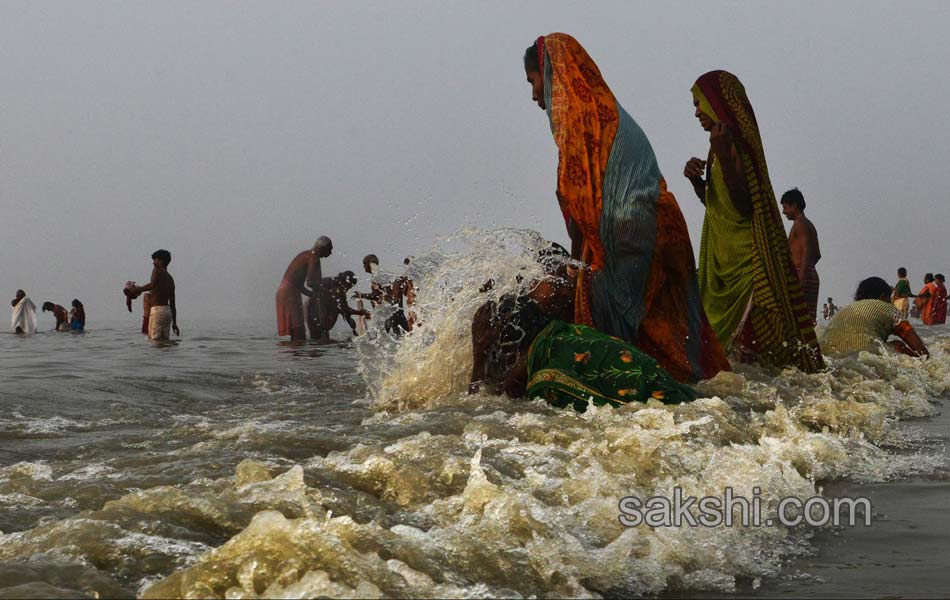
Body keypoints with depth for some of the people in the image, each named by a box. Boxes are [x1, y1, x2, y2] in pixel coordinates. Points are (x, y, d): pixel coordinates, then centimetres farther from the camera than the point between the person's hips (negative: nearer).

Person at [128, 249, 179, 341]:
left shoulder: (157, 271, -2)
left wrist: (138, 289, -13)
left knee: (154, 341, -10)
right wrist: (174, 322, 21)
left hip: (157, 310, -8)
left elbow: (152, 285, -25)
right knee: (165, 341, 8)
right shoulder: (170, 278, 21)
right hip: (168, 311, 8)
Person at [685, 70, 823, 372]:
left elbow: (742, 206, -23)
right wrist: (697, 180, 3)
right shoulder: (723, 141, 15)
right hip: (725, 257, 10)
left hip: (745, 257, -10)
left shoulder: (737, 143, -14)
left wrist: (722, 155, -28)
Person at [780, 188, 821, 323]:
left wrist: (801, 278, -25)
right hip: (812, 276, 10)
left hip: (803, 276, -10)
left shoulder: (800, 224, -7)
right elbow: (817, 254, 27)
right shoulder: (809, 225, 22)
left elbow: (806, 251, -19)